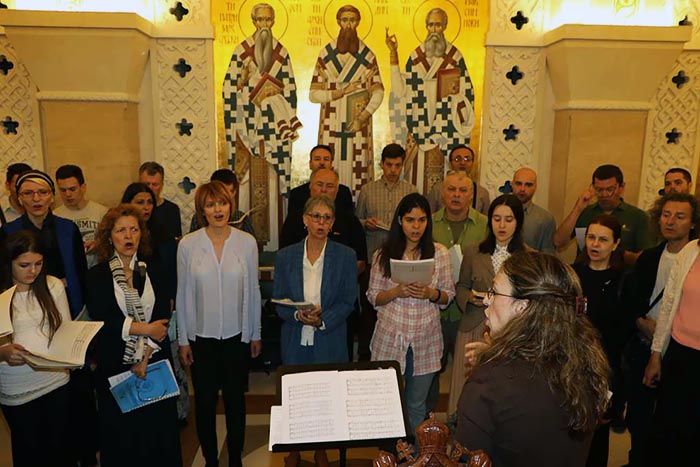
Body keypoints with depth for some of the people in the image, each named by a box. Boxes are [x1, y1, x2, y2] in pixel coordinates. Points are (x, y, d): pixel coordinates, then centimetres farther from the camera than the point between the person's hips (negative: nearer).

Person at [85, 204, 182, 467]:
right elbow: (103, 320, -11)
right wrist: (147, 329, -11)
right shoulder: (97, 276, -1)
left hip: (155, 361, 2)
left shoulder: (153, 270, 5)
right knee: (121, 430, 8)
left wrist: (145, 356, -11)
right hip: (115, 364, -1)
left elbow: (163, 316, -3)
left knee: (158, 425, 6)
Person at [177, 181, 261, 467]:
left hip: (237, 335, 1)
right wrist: (183, 340, 1)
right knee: (205, 401, 11)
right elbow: (183, 294, 0)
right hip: (201, 336, 0)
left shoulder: (247, 242, -5)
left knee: (235, 399, 13)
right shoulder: (188, 244, -6)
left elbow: (253, 290, 2)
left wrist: (255, 334, 6)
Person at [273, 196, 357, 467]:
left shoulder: (346, 256, -4)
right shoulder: (285, 256, 0)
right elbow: (279, 302, 0)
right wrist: (298, 315, -20)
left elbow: (348, 302, -5)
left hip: (329, 341, -1)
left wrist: (322, 320, -19)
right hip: (295, 343, 1)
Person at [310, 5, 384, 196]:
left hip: (359, 125, 0)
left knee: (357, 170, -2)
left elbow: (378, 92, 1)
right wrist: (341, 92, -9)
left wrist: (363, 118, -12)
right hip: (332, 126, 0)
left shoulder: (367, 56, 7)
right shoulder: (326, 54, 5)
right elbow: (313, 94, 2)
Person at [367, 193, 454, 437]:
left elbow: (448, 295, 4)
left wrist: (431, 293, -16)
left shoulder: (440, 253, 0)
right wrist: (397, 291, -18)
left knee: (417, 405, 14)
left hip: (425, 339, 0)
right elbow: (373, 297, 1)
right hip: (390, 338, 0)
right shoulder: (384, 254, -1)